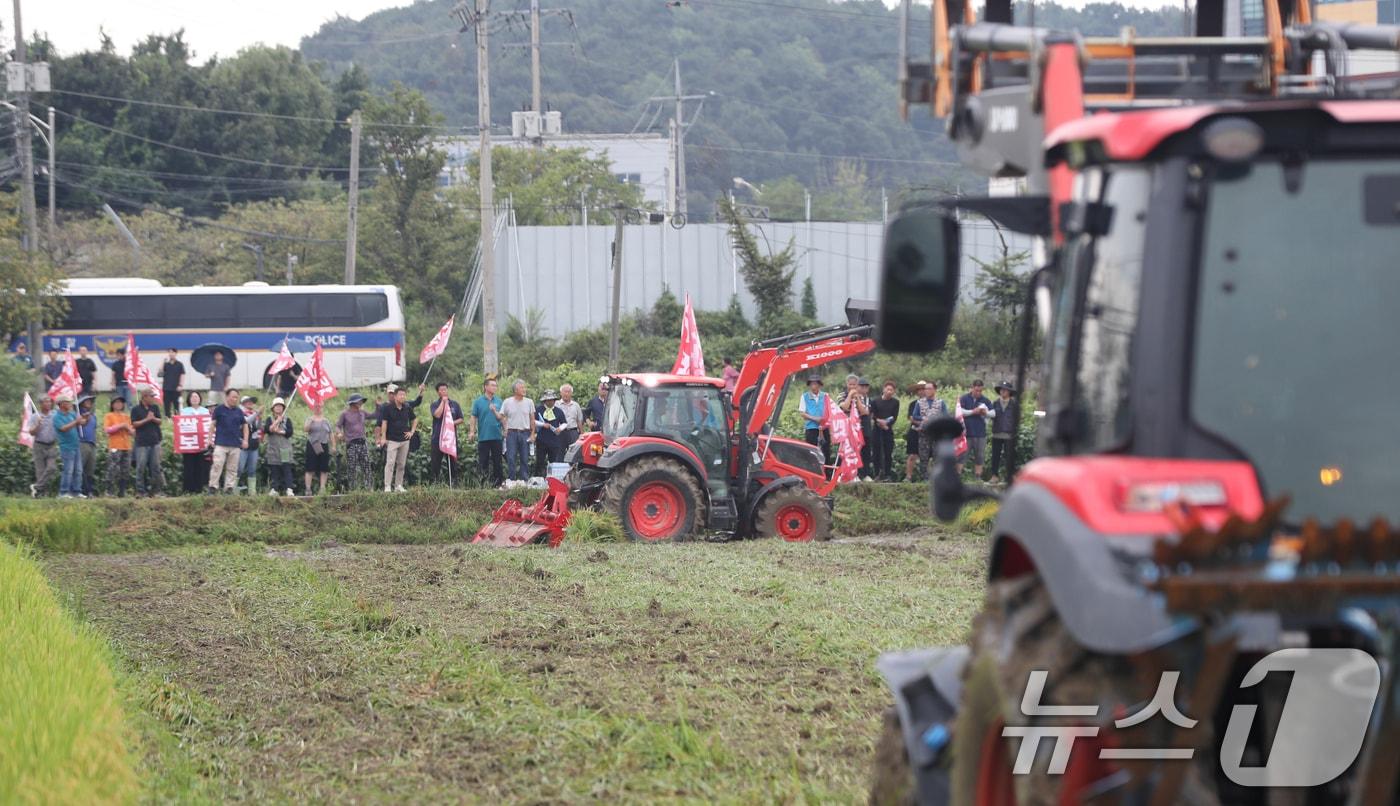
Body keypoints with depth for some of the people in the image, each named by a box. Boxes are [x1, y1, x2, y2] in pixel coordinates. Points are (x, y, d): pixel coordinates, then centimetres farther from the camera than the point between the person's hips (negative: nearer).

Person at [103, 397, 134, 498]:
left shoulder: (127, 416, 18)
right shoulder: (109, 416, 4)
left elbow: (132, 432, 18)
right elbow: (107, 429, -7)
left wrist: (128, 428, -3)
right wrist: (120, 426, -12)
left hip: (126, 447, 5)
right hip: (114, 448, -5)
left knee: (126, 472, 3)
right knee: (113, 470, -12)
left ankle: (122, 492, 9)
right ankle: (109, 492, -10)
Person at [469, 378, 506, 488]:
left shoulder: (499, 401, 7)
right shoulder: (478, 402, 1)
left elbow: (503, 418, 11)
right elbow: (473, 418, 1)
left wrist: (505, 430, 3)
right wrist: (472, 432, -7)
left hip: (497, 436, 2)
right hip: (483, 436, -2)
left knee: (497, 461, 5)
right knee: (483, 461, 0)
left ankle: (498, 482, 10)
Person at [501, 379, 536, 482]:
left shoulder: (529, 402, 6)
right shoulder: (507, 402, 2)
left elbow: (532, 419, 9)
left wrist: (532, 434, 3)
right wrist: (505, 430, -3)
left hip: (525, 433, 2)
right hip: (512, 432, -2)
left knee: (525, 459, 3)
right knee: (511, 459, -5)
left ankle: (524, 480, 8)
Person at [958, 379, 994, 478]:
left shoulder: (985, 400, 9)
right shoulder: (964, 399, 1)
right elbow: (960, 412, -9)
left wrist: (986, 413, -12)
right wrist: (973, 412, -14)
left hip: (980, 433, 3)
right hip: (966, 433, -3)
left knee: (979, 457, 5)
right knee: (962, 455, -4)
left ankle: (977, 477, 9)